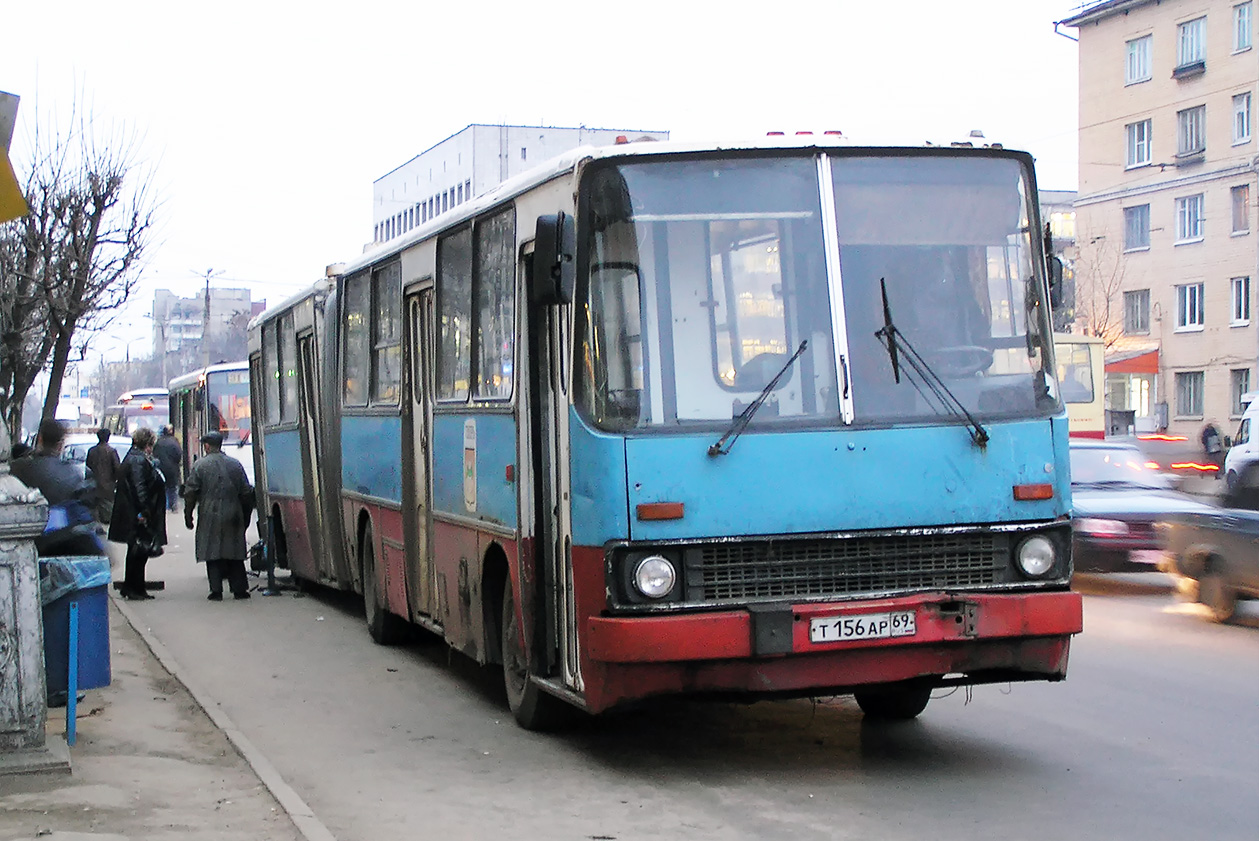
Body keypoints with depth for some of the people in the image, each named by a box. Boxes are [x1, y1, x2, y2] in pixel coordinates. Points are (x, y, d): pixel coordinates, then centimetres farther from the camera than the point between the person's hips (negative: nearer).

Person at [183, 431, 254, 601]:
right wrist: (245, 516, 18)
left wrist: (188, 515, 4)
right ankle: (239, 588, 9)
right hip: (233, 517, 3)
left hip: (210, 517, -3)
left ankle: (216, 590, -3)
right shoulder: (235, 465, 7)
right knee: (235, 555, 9)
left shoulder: (200, 465, -3)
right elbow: (246, 493, 10)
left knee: (213, 554, 1)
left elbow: (190, 492, -5)